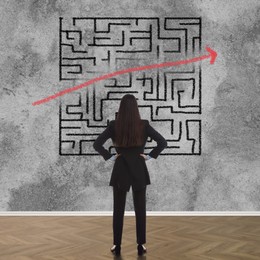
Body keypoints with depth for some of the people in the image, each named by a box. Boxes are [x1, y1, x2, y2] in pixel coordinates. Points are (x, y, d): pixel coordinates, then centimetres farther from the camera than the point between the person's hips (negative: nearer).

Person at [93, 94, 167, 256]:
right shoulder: (144, 125, -7)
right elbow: (163, 142, -9)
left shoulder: (114, 125, -7)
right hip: (139, 170, 0)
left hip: (120, 170, 0)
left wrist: (110, 157, -1)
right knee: (140, 209, 9)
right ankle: (141, 246, 13)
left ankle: (117, 246, 14)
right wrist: (150, 156, -2)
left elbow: (97, 144, -10)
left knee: (118, 210, 9)